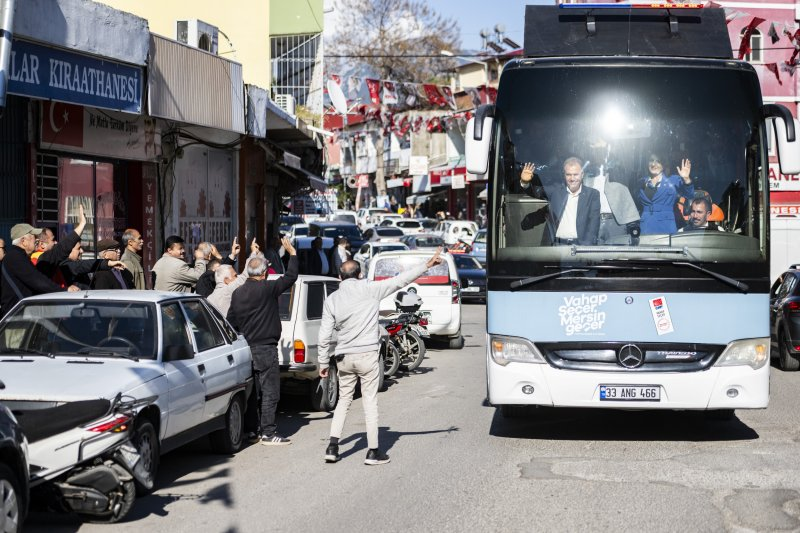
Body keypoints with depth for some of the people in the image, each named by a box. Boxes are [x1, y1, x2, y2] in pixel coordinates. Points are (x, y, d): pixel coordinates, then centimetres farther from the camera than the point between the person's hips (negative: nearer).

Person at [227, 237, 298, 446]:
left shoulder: (237, 293, 8)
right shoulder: (267, 289, -13)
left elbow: (231, 321, 14)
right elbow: (290, 277, -8)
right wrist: (292, 254, 3)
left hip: (246, 348, 7)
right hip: (265, 349, -7)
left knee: (251, 391, 14)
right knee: (270, 393, -4)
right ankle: (268, 433, -6)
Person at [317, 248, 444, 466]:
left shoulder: (331, 300, 4)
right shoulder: (369, 290, -6)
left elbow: (324, 335, 4)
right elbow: (400, 280, -8)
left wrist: (323, 362, 12)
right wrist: (427, 265, -5)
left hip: (344, 357, 3)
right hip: (367, 355, -3)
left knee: (343, 400, 15)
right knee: (370, 402, 3)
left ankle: (333, 447, 7)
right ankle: (373, 451, 5)